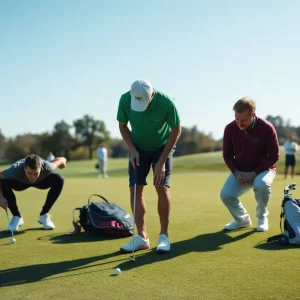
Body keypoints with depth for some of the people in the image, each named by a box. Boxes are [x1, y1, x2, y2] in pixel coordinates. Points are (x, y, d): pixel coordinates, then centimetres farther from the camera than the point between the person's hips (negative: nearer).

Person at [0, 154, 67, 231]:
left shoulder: (46, 167, -42)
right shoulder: (16, 169, -44)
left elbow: (62, 160, -24)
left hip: (41, 180, 1)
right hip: (21, 182, -1)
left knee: (59, 180, -28)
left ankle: (44, 215, -8)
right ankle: (17, 217, -7)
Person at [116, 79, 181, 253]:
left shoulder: (166, 102, -31)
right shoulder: (125, 100, -24)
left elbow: (176, 130, -17)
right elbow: (123, 125, -5)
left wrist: (162, 161, -18)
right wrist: (132, 149, -16)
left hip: (162, 147, -3)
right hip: (138, 148, 3)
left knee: (162, 187, -13)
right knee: (135, 188, -6)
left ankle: (164, 236, -1)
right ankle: (142, 237, 1)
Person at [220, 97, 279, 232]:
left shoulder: (267, 128, -21)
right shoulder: (230, 128, -12)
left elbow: (274, 156, -13)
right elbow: (227, 155, 1)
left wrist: (255, 173, -21)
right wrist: (236, 173, -15)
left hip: (263, 169, -3)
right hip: (240, 171, 3)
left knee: (262, 184, -37)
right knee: (226, 194, -20)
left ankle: (262, 217, -6)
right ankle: (242, 219, 11)